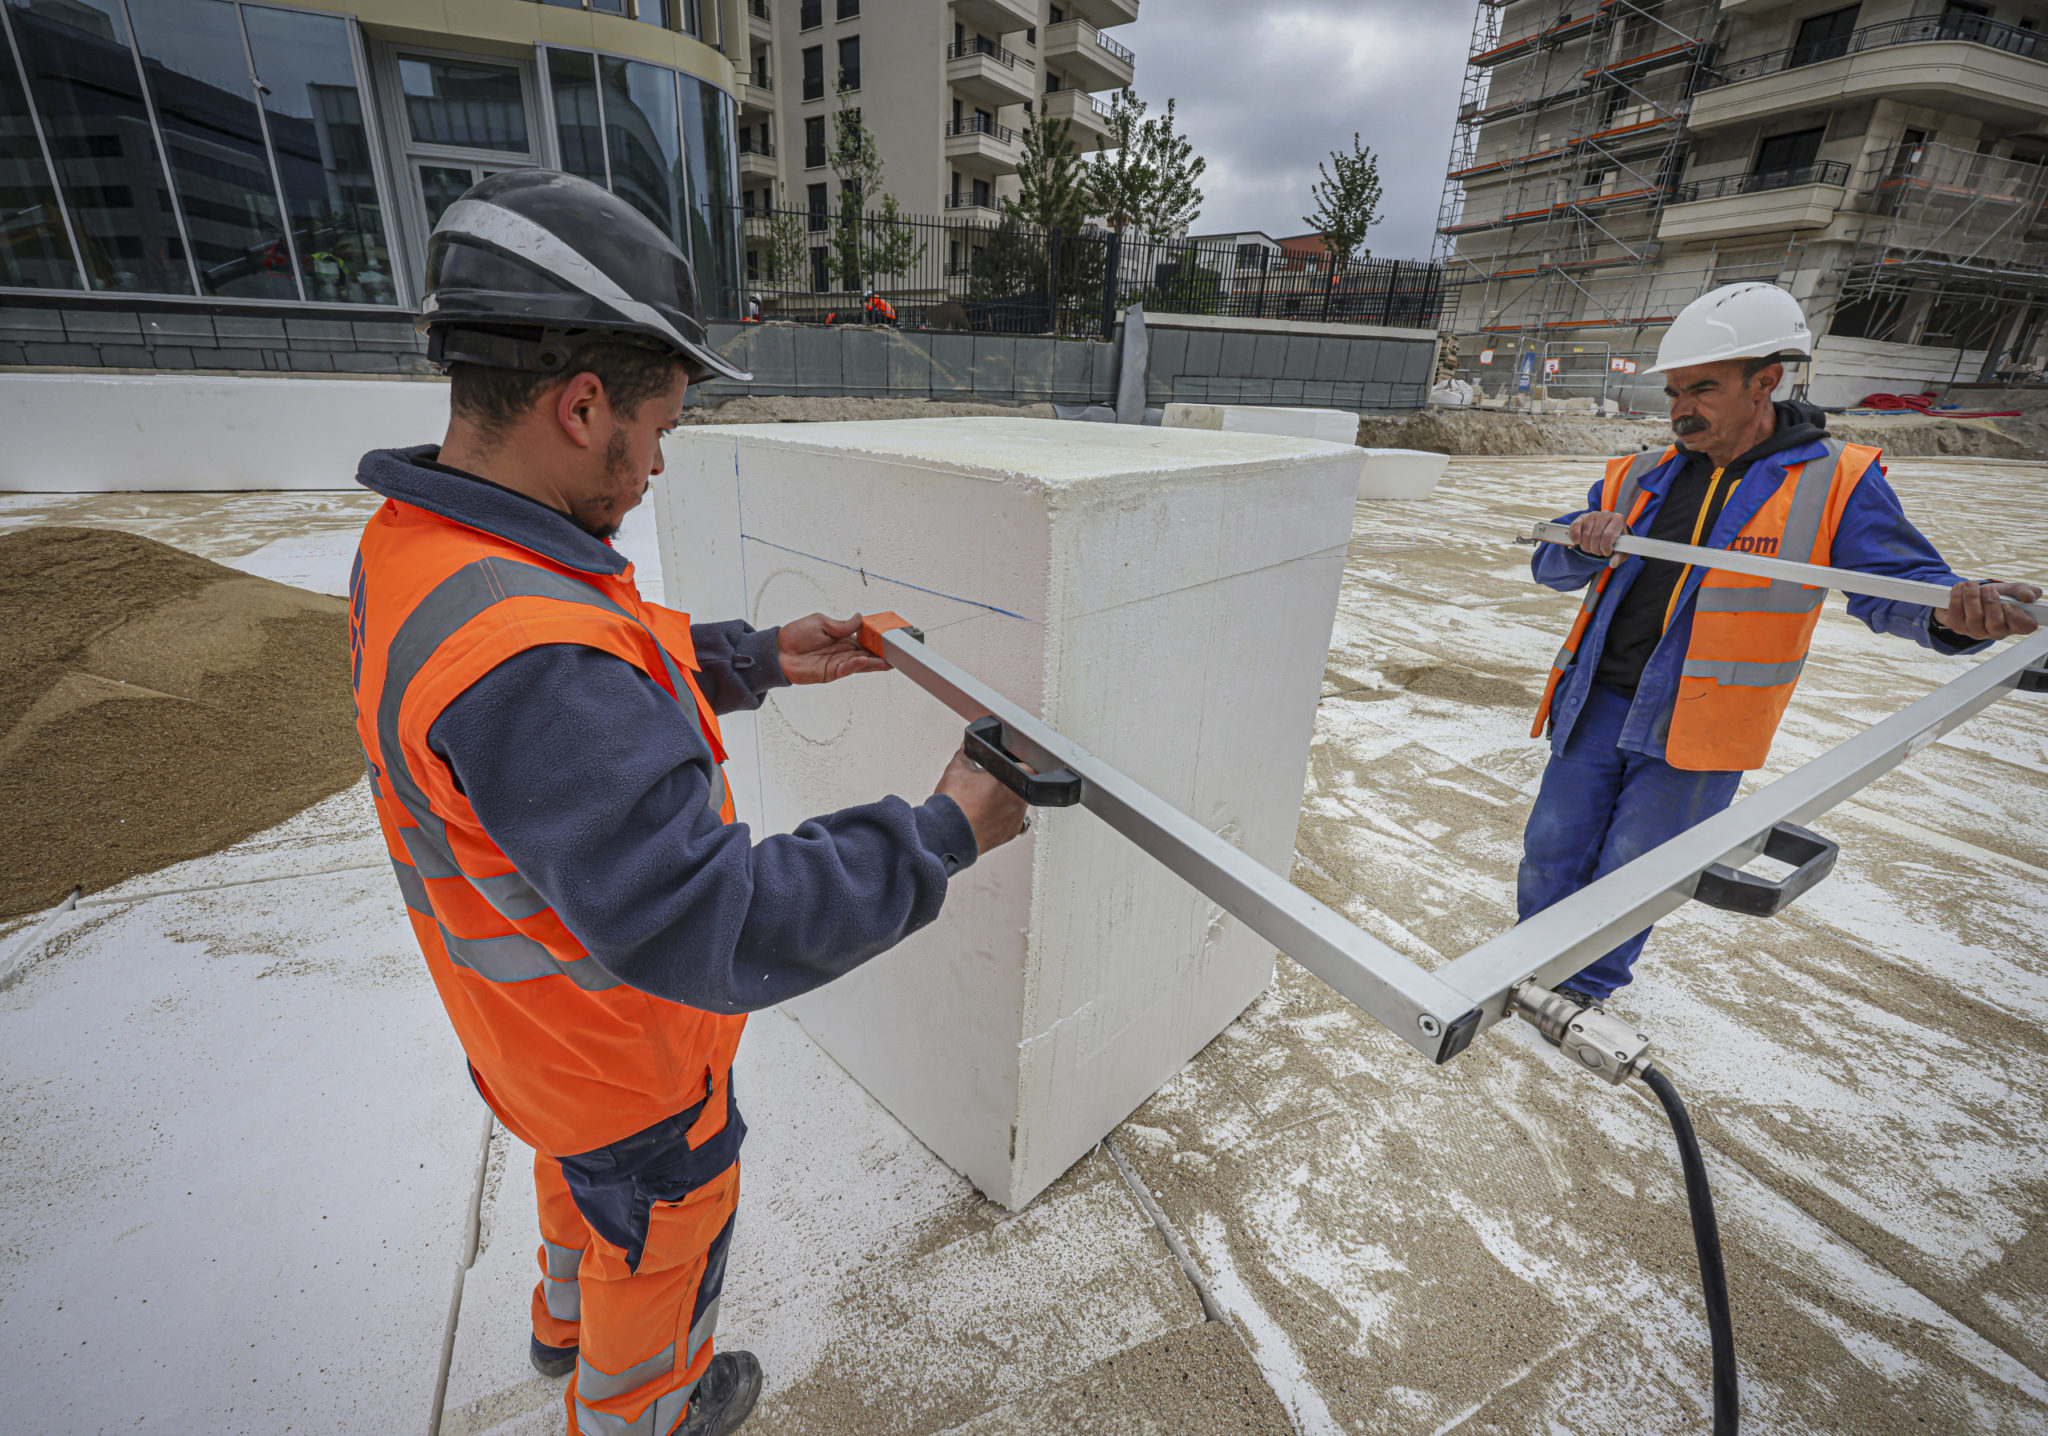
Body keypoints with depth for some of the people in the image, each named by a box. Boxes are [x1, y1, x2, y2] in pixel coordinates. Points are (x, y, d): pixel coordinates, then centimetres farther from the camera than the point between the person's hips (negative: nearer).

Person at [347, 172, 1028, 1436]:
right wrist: (943, 834, -32)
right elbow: (718, 932, -41)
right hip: (627, 1054, -8)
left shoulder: (413, 547, -9)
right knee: (662, 1236, 24)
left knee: (586, 1171, 36)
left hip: (539, 1021, 9)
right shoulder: (525, 657, -42)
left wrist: (756, 660, 0)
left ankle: (571, 1319, 67)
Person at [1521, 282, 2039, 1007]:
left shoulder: (1835, 481, -1)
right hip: (1599, 702, 4)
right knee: (1552, 850, 9)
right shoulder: (1641, 476, 8)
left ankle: (1585, 990, 28)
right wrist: (1586, 544, -15)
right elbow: (1551, 569, 8)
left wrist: (1953, 614, -27)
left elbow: (1897, 580, -3)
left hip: (1697, 730, -3)